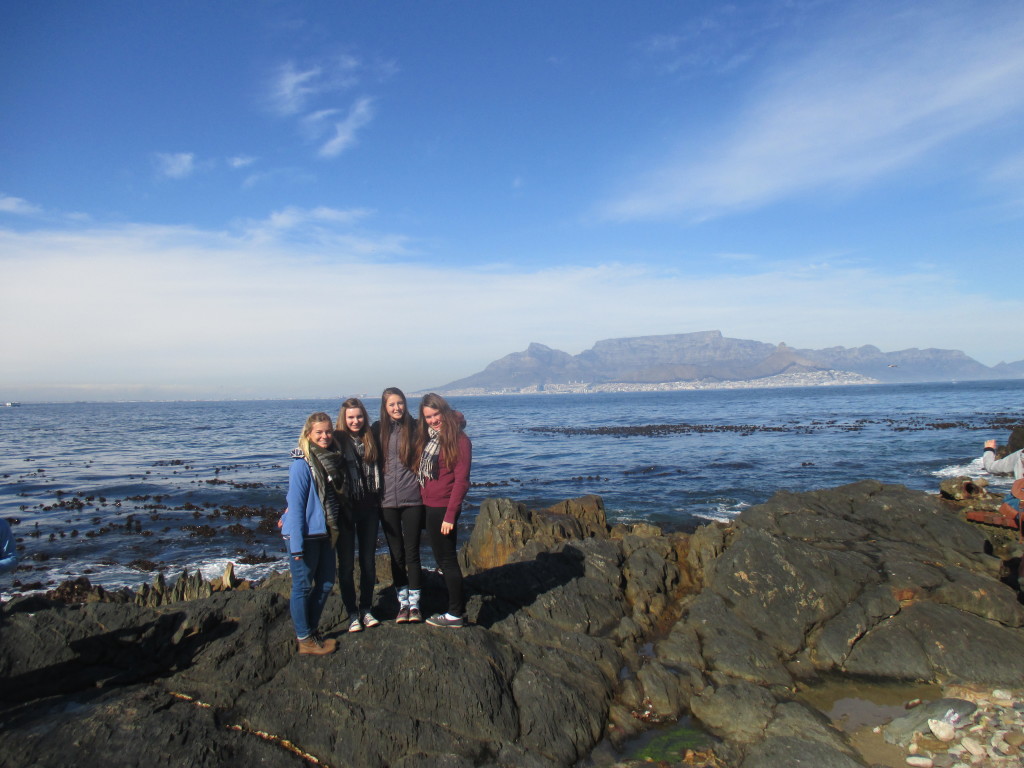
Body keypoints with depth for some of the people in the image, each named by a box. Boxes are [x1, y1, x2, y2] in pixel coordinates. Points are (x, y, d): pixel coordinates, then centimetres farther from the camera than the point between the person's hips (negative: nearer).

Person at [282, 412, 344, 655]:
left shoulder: (332, 459, 6)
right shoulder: (302, 463, -15)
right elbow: (296, 505, -17)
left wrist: (334, 530, 10)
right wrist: (297, 544, -18)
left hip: (325, 534, 8)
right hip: (304, 535, -8)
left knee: (326, 582, 15)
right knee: (303, 586, 5)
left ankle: (312, 629, 32)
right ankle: (305, 639, 17)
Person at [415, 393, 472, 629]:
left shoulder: (459, 440, -13)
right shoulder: (426, 438, 11)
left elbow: (461, 481, -16)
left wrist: (450, 515, -20)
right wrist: (422, 496, 3)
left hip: (443, 508, -8)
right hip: (429, 506, 8)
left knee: (447, 559, 0)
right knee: (443, 558, 16)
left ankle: (455, 614, 11)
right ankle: (458, 603, 28)